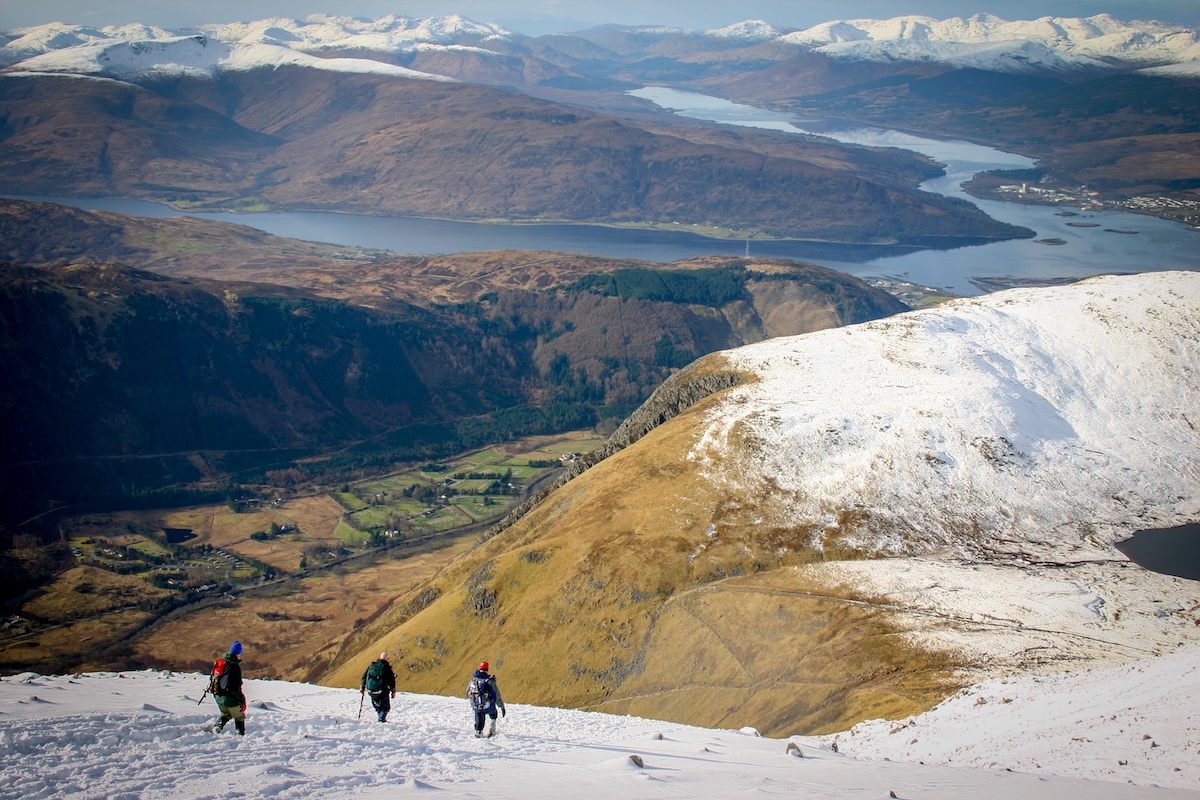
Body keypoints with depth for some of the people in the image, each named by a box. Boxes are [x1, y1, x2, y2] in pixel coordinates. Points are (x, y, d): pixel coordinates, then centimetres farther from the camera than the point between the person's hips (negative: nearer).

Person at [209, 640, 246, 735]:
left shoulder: (218, 662, 2)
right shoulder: (234, 666, -20)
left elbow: (211, 678, 14)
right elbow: (236, 688, -20)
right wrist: (242, 701, -12)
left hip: (217, 696, 6)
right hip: (229, 698, -6)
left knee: (225, 715, 26)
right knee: (239, 717, 13)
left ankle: (217, 726, 5)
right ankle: (241, 734, 11)